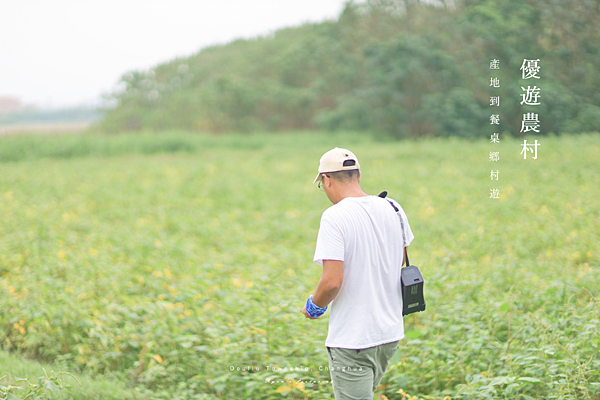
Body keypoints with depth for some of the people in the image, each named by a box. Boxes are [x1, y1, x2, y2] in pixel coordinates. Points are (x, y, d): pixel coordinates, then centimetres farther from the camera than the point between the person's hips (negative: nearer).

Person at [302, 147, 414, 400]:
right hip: (391, 332, 7)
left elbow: (332, 281, -22)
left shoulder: (334, 217, -17)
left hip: (352, 339, -7)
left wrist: (314, 305, -4)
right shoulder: (392, 209, 3)